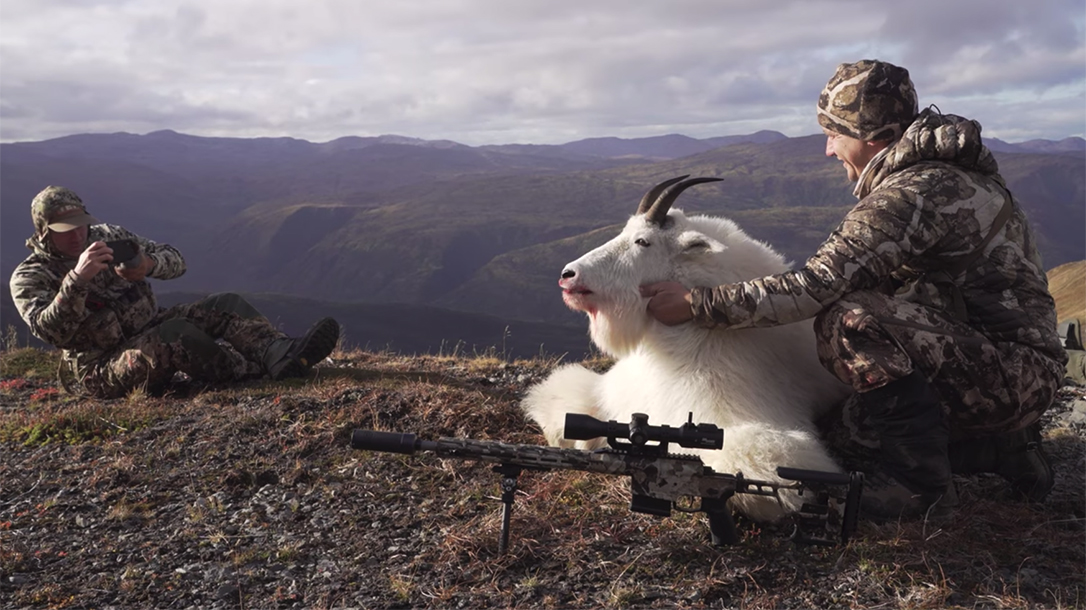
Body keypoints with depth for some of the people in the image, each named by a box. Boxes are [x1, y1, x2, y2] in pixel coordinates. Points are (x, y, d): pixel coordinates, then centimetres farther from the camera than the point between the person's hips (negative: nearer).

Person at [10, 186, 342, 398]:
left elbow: (175, 260, 5)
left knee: (225, 305, -15)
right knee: (177, 333, -36)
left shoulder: (108, 235, 8)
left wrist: (149, 264, -18)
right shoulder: (30, 277, -6)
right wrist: (77, 278, -35)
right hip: (102, 369, -6)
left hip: (150, 330, 6)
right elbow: (50, 331, -23)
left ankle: (285, 355, -38)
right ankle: (261, 371, -30)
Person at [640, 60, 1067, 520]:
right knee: (851, 439, 11)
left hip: (1012, 371, -10)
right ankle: (1005, 448, 15)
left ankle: (918, 484, -16)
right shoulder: (949, 171, 12)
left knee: (853, 321, -30)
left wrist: (696, 304, -19)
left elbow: (813, 287, -26)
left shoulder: (914, 192, -21)